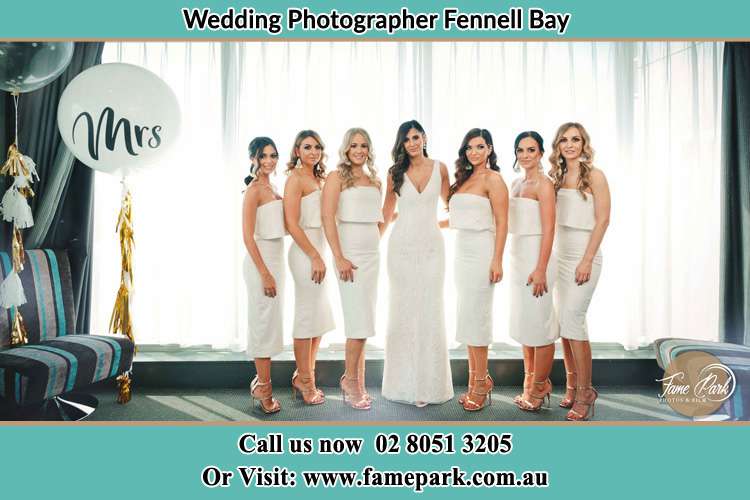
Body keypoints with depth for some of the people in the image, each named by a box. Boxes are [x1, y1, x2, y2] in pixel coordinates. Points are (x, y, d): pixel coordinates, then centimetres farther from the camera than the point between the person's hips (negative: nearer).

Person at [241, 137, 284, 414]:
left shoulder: (270, 188, 13)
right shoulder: (254, 190, -12)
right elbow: (248, 236, -17)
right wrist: (265, 274, -20)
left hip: (274, 260, 9)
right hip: (261, 262, -8)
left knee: (271, 323, 14)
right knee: (264, 323, -1)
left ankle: (261, 381, 26)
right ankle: (264, 389, 10)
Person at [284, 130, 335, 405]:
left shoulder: (318, 179, 16)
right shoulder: (295, 178, -8)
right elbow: (292, 224, -15)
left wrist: (320, 256, 8)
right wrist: (315, 257, -17)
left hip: (318, 251, 9)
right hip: (306, 252, -9)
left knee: (320, 318, 13)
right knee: (307, 317, -1)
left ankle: (304, 376, 26)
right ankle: (304, 381, 12)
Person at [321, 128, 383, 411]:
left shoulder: (374, 180, 15)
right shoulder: (337, 177, -3)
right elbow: (327, 217, -12)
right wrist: (339, 257, -17)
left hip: (372, 253, 6)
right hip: (350, 254, -6)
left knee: (364, 320, 9)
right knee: (360, 319, -7)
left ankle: (355, 381, 20)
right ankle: (351, 381, 9)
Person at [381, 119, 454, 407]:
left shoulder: (439, 168, 5)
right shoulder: (395, 172, 6)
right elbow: (387, 212, 13)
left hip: (431, 245, 0)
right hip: (402, 245, 0)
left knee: (430, 312, -1)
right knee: (403, 311, 2)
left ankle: (430, 383, 9)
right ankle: (404, 382, 12)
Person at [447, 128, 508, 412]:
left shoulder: (493, 179, -5)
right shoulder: (464, 178, 17)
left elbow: (502, 222, -11)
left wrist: (497, 261, -16)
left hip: (482, 251, -7)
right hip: (462, 251, 7)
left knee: (475, 316, -6)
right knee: (466, 316, 8)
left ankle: (480, 385, 4)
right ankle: (478, 380, 18)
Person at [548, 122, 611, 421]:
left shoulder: (594, 176, -4)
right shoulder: (557, 177, 12)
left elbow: (603, 220, -9)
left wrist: (587, 261, -15)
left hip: (584, 256, -6)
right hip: (560, 255, 6)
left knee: (572, 320, -12)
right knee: (563, 321, 6)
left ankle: (585, 391, 1)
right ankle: (573, 385, 18)